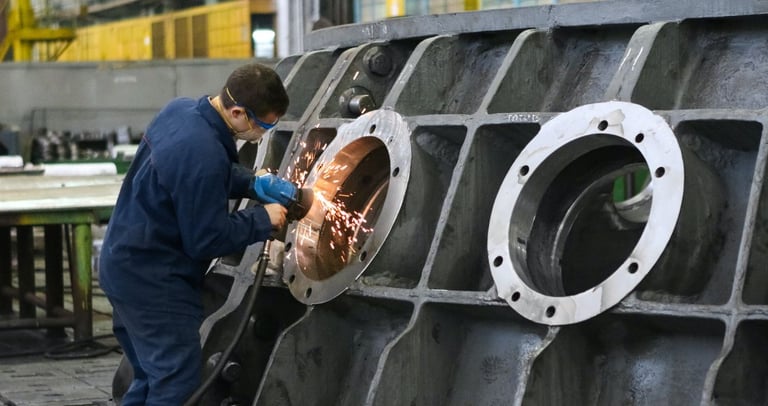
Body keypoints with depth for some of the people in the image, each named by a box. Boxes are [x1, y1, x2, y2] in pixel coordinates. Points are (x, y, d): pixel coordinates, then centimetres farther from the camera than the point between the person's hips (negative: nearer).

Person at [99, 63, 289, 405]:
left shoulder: (181, 109, -1)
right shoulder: (203, 155, -30)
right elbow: (207, 241, -21)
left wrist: (254, 184, 3)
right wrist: (263, 220, -9)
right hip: (153, 281, -10)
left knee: (153, 376, 19)